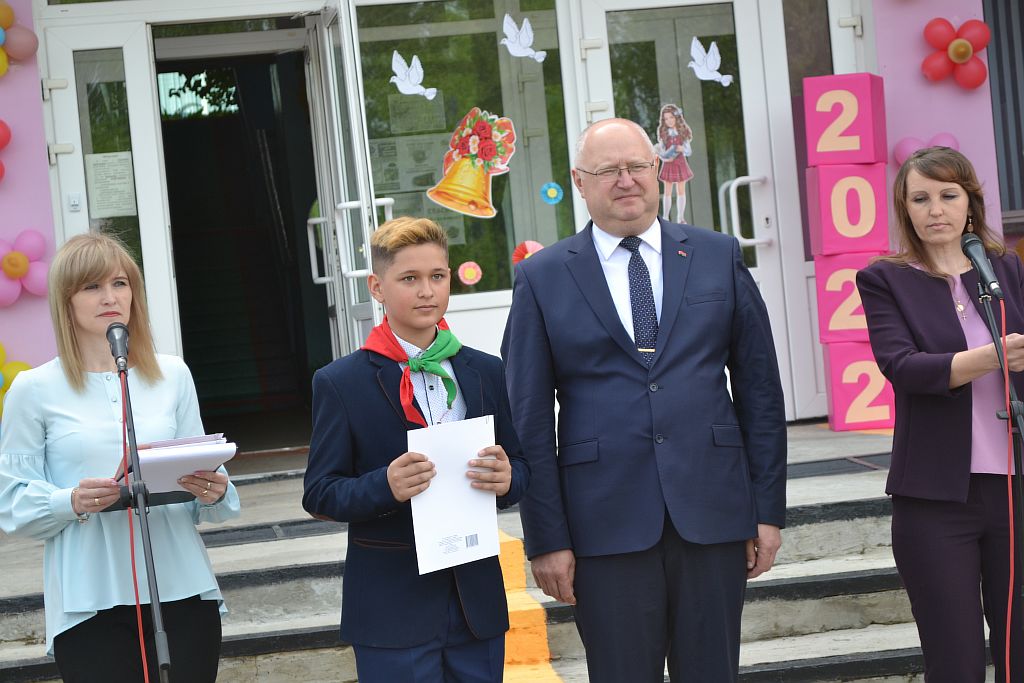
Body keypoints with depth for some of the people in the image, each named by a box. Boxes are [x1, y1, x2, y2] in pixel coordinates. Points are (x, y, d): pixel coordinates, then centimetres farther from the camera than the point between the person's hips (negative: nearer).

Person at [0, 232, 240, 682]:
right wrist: (73, 503, -19)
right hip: (89, 605, -2)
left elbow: (202, 473, 13)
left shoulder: (173, 376, 10)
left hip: (184, 592, 3)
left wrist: (214, 493, -9)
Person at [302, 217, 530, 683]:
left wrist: (506, 478, -12)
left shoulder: (487, 373, 8)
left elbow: (521, 468, 11)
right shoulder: (340, 383, -2)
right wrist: (384, 486, -23)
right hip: (392, 609, -3)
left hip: (476, 597, 4)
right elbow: (319, 494, -4)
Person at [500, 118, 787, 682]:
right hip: (606, 523, -1)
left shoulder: (719, 257, 8)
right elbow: (528, 419, 1)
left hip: (713, 513, 2)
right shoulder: (541, 278, 3)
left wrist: (769, 507, 3)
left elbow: (759, 389, 8)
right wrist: (546, 538, -3)